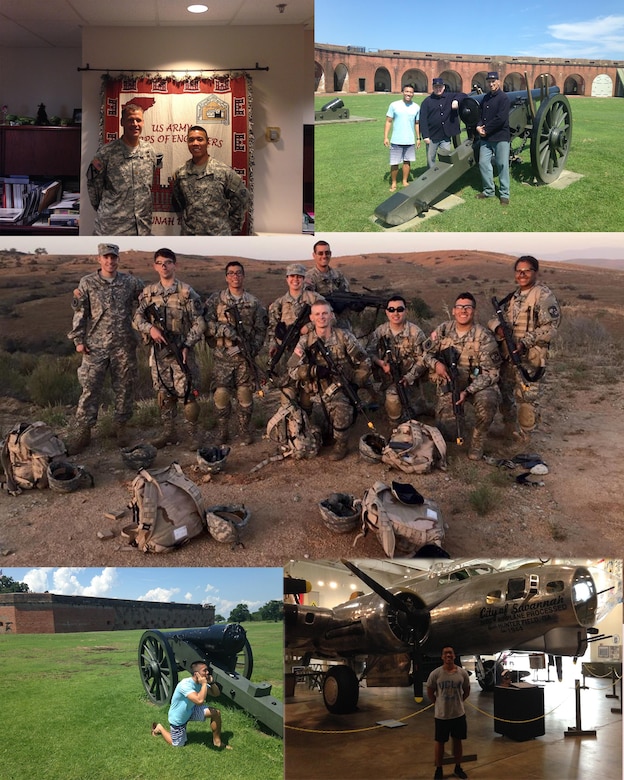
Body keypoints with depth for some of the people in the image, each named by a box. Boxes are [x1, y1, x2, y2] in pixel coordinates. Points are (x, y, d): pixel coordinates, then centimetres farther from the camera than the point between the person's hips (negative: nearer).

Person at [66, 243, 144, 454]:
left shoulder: (131, 282, 4)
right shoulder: (87, 283, 3)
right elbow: (80, 313, 4)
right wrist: (78, 339, -1)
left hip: (124, 346, 1)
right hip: (96, 346, -1)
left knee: (124, 388, 7)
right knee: (90, 389, -2)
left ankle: (121, 426, 21)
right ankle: (83, 431, 5)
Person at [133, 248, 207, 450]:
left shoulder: (186, 292, -4)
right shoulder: (148, 292, 8)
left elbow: (199, 322, -5)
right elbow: (137, 317, 9)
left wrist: (187, 345, -13)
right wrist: (150, 328, -11)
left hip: (181, 350, -4)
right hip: (158, 351, 4)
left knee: (188, 393, -4)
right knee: (164, 394, 10)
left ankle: (193, 433, 6)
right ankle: (168, 433, 19)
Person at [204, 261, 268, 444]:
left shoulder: (254, 303, 7)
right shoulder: (215, 300, 5)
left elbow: (260, 330, 7)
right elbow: (206, 323, -3)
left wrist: (252, 350, -6)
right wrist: (223, 329, -18)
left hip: (245, 356, 1)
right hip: (223, 356, -1)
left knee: (245, 393, 1)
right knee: (221, 394, -5)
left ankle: (245, 430, 16)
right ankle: (222, 431, 11)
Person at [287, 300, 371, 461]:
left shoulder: (344, 337, -1)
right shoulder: (305, 341, 1)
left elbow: (364, 363, 5)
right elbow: (292, 370, -4)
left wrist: (355, 383, -4)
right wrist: (314, 370, -19)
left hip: (341, 389, -1)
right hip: (317, 391, 2)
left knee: (340, 408, -29)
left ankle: (341, 444, -4)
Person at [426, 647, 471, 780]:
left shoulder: (462, 673, -5)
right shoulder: (435, 674, -12)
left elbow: (466, 691, 11)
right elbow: (430, 692, 1)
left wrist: (458, 702, 9)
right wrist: (439, 703, 3)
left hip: (459, 713, 2)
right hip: (441, 714, -2)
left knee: (457, 740, 13)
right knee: (440, 742, 9)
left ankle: (458, 768, 29)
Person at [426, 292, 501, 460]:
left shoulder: (484, 337, -12)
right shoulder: (443, 330, -2)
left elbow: (490, 372, -14)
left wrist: (467, 391, -25)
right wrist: (436, 364, -14)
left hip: (477, 383, -2)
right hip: (448, 384, 2)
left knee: (487, 401, -37)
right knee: (445, 430, -9)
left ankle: (477, 442, -11)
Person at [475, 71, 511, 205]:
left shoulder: (503, 98, -9)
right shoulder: (485, 98, 13)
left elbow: (501, 118, -18)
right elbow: (480, 114, 15)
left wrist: (486, 129, -12)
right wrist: (479, 126, -6)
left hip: (501, 137, -7)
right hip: (485, 138, 7)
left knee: (502, 165, -1)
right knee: (483, 163, 5)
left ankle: (504, 194, 6)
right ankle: (489, 190, 19)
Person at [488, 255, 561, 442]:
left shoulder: (543, 295, -8)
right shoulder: (513, 296, 15)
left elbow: (550, 327, -15)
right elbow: (494, 318, 15)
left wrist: (525, 342, -23)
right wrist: (498, 327, -10)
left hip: (530, 356, -8)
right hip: (506, 354, 8)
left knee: (527, 395, -7)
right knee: (505, 391, 16)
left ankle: (524, 433, 5)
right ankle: (510, 427, 31)